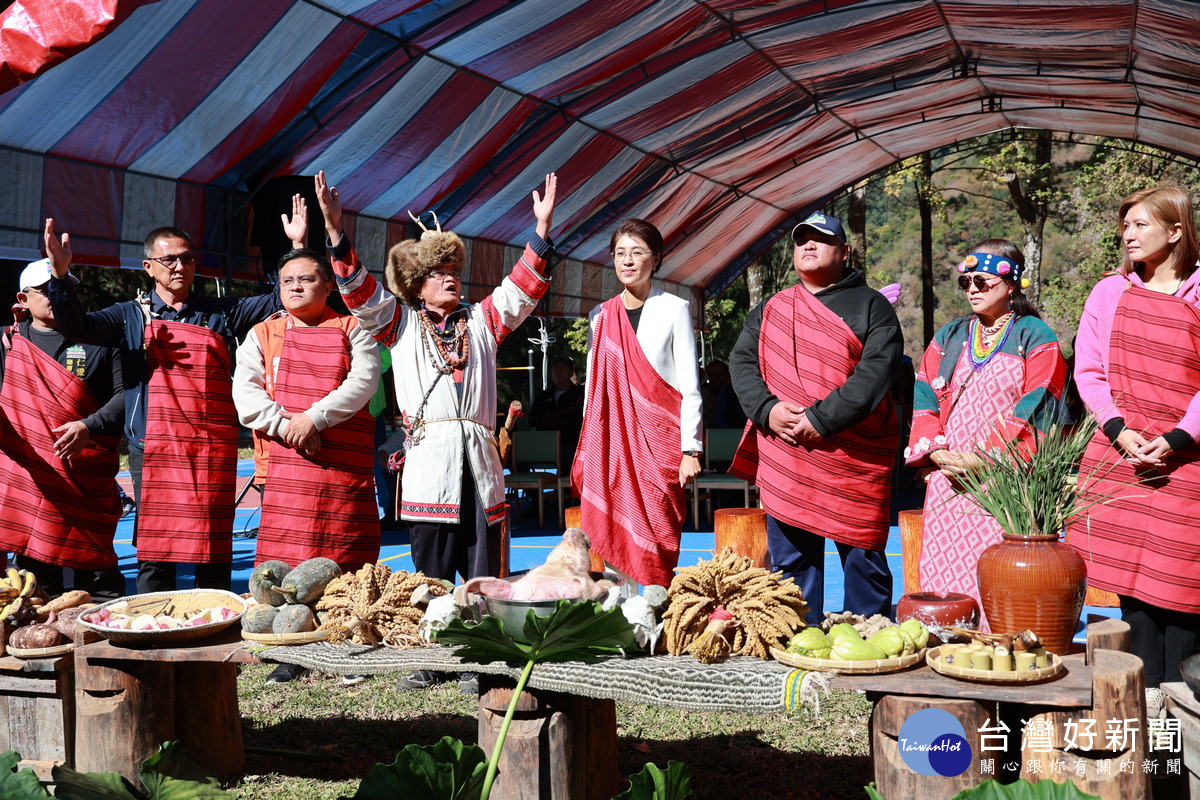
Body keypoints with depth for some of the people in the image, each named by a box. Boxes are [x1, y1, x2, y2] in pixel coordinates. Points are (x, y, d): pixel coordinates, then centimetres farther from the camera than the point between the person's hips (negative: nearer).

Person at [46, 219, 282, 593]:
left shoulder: (221, 313, 13)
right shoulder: (132, 316, 10)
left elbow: (279, 301, 9)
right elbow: (76, 327, -2)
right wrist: (60, 275, -18)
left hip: (213, 451, 1)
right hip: (153, 451, -1)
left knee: (214, 553, 3)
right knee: (154, 552, 1)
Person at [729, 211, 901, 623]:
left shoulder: (871, 306, 2)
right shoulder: (770, 309, 16)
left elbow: (876, 372, -11)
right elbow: (742, 361, 9)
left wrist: (821, 419, -18)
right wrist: (767, 410, -9)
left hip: (855, 460, -4)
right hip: (783, 459, 4)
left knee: (863, 557, 2)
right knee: (791, 560, 7)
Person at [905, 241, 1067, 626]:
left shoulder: (1036, 338, 3)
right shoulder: (949, 337, 18)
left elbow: (1034, 411, -7)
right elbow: (924, 399, 10)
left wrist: (985, 458, -15)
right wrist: (938, 452, -6)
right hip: (948, 482, 5)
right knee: (944, 574, 1)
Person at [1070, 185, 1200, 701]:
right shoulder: (1110, 292, 8)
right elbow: (1088, 371, 6)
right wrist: (1119, 430, -8)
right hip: (1119, 451, 3)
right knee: (1128, 574, 4)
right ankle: (1147, 691, 14)